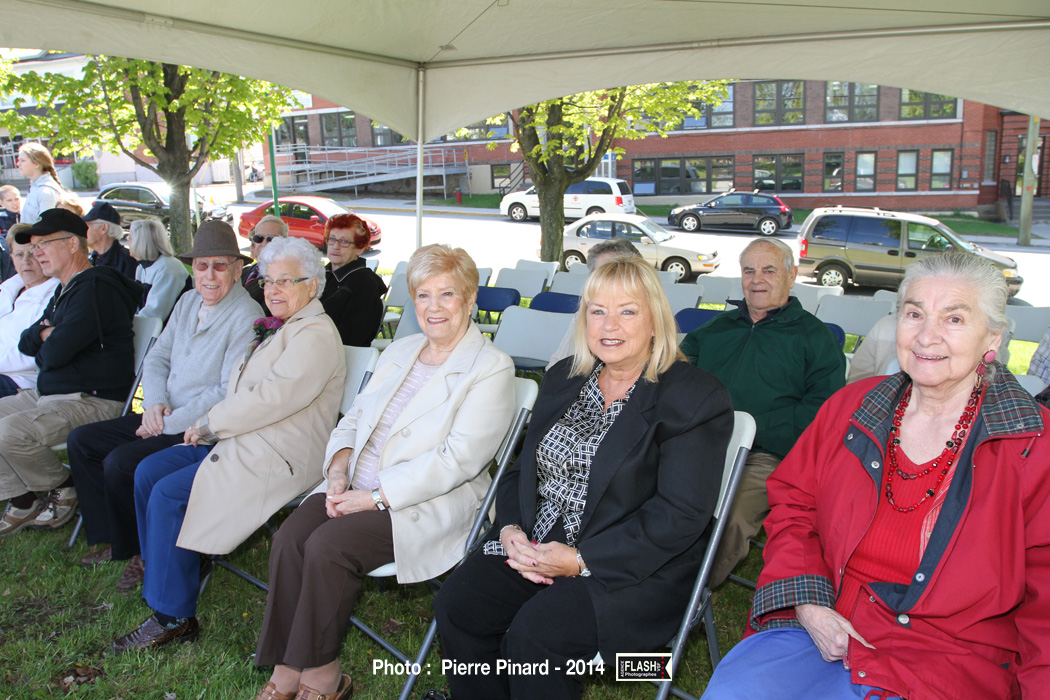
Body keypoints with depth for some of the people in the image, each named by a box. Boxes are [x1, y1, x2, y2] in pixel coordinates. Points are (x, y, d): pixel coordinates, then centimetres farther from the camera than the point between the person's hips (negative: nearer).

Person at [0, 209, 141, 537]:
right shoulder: (64, 290, 18)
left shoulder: (94, 288, -17)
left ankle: (64, 486, 0)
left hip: (91, 400, -11)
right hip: (47, 393, 11)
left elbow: (56, 353, -21)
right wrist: (46, 332, -3)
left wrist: (47, 345, 2)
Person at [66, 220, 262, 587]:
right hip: (164, 417, 9)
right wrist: (155, 402, -4)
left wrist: (168, 424, -19)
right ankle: (109, 538, 16)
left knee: (120, 463, -22)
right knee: (81, 441, 7)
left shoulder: (247, 316, -17)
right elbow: (157, 357, 16)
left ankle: (144, 555, 1)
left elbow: (231, 393, -22)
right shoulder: (188, 302, 11)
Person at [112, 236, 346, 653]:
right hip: (244, 441, 10)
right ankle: (156, 568, 19)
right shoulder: (278, 328, 18)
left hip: (277, 458, -10)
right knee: (148, 471, 4)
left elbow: (271, 399, -24)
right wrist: (209, 426, -2)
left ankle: (172, 616, -4)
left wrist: (210, 424, -12)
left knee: (169, 493, -17)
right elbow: (242, 395, 17)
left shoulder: (316, 335, -15)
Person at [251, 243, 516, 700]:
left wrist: (376, 497, -19)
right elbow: (356, 417, 17)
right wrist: (339, 470, -4)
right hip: (358, 489, 7)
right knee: (290, 537, -18)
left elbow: (457, 460, -17)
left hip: (431, 505, -6)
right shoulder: (399, 352, 16)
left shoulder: (491, 368, -8)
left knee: (327, 546, -25)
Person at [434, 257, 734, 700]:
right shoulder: (563, 379, 13)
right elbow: (523, 467, 15)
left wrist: (581, 560, -18)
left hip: (635, 568, -5)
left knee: (535, 633, -27)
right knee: (455, 605, -15)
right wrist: (511, 529, -6)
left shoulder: (697, 398, -9)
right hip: (534, 548, 6)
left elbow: (681, 514, -15)